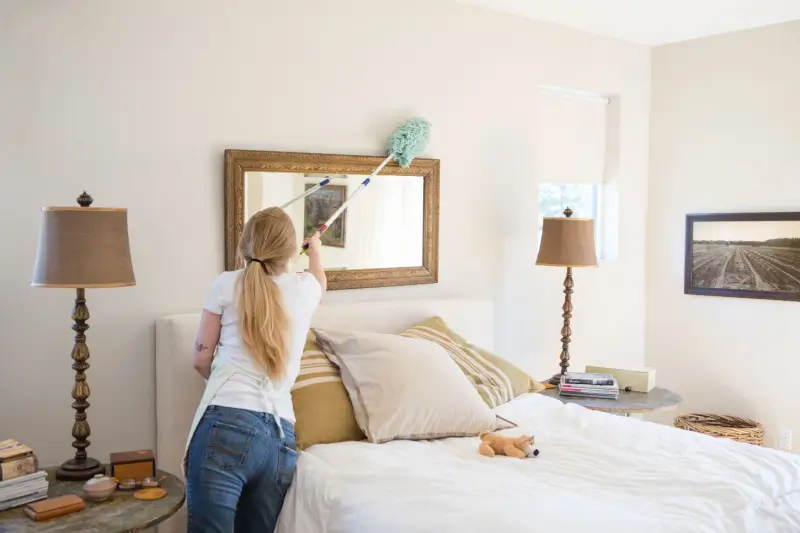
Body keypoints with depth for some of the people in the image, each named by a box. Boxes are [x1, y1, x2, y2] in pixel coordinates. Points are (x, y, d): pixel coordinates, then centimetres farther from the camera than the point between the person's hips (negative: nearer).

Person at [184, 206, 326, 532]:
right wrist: (315, 249, 63)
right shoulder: (305, 288, 13)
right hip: (281, 437, 4)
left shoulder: (228, 284, 5)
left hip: (227, 425, -4)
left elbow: (201, 360, 13)